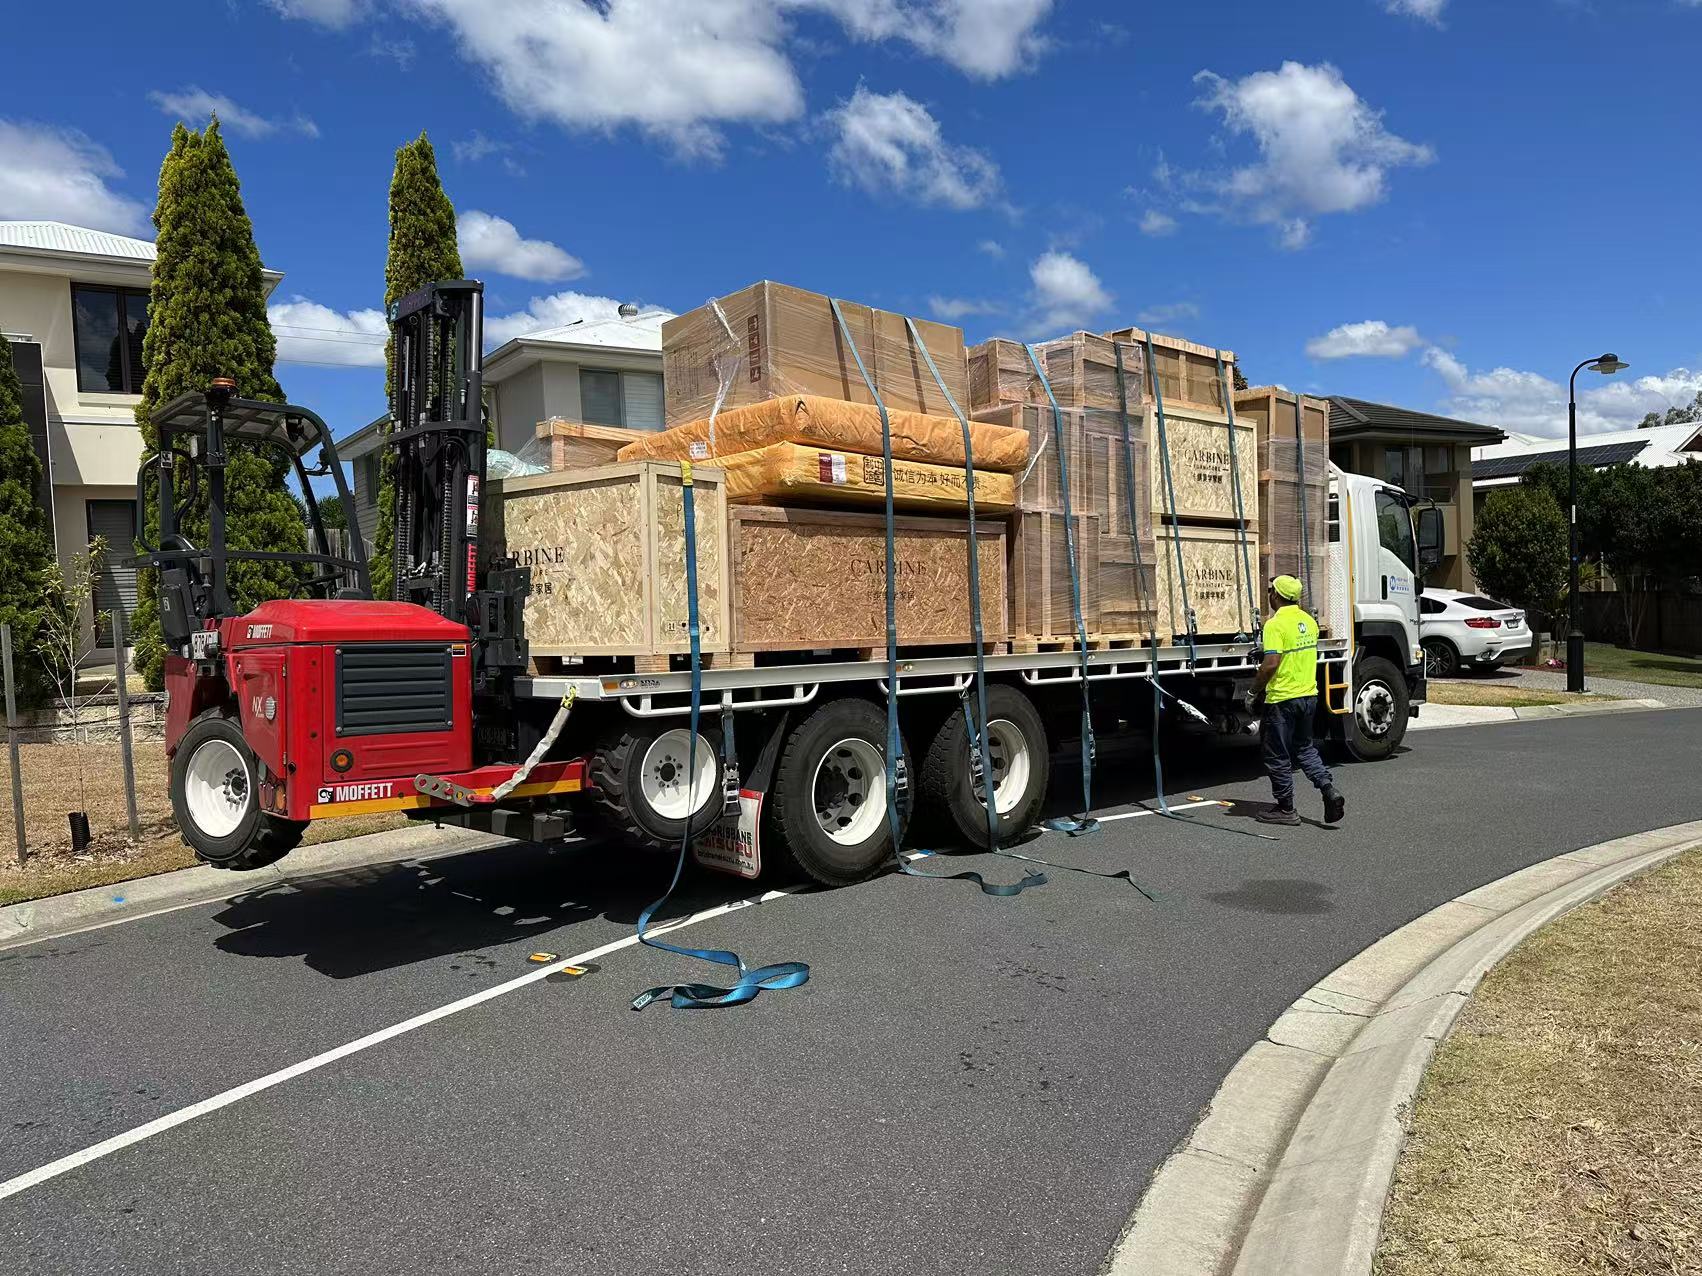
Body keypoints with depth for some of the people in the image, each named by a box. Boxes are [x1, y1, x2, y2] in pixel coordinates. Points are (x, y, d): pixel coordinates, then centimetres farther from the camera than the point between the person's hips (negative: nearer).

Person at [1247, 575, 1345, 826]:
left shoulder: (1275, 624, -17)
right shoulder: (1308, 621, 8)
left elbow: (1271, 664, -24)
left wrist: (1253, 692, -12)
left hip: (1282, 699, -8)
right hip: (1309, 695, 8)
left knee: (1278, 756, 5)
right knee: (1304, 748, 21)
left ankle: (1286, 808, 13)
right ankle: (1329, 790, 5)